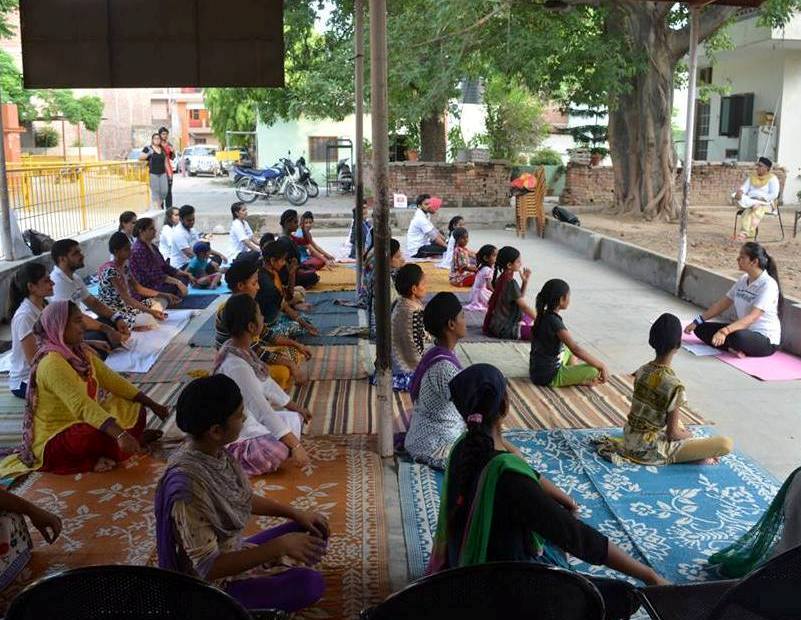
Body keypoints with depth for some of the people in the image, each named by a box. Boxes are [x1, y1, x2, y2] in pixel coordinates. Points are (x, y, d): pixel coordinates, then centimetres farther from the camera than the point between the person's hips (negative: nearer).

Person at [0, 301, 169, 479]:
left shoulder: (81, 352, 1)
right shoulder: (51, 363, -26)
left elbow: (112, 380, 5)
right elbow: (81, 405, -38)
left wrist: (152, 404, 1)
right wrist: (120, 434, -47)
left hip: (80, 424, 9)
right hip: (52, 442, -9)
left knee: (135, 411, 6)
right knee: (110, 434, -30)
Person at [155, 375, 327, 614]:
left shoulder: (218, 452, -9)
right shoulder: (188, 485, -34)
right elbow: (208, 568, -30)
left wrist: (296, 513, 2)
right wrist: (278, 546, -31)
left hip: (233, 551, 8)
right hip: (214, 585, -8)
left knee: (314, 532, 8)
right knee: (310, 583, -22)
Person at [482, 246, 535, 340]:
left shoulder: (502, 278, 7)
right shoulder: (511, 283, -20)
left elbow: (520, 299, 14)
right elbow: (524, 307, -18)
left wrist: (525, 281, 3)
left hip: (497, 324, 10)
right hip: (505, 329, -10)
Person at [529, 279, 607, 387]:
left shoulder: (544, 316, 4)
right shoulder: (554, 322, -23)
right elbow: (576, 349, -29)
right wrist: (602, 365, -22)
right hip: (549, 378, -10)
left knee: (569, 351, 32)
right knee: (594, 370, -17)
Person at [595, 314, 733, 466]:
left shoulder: (642, 371, -2)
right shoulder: (674, 385, -23)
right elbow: (673, 434, -16)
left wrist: (683, 432, 16)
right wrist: (689, 434, 5)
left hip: (630, 436, 8)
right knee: (726, 444, -12)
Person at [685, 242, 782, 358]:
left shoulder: (768, 285, -20)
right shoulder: (743, 280, 6)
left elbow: (752, 317, -30)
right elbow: (722, 304, 9)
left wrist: (724, 331, -43)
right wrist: (697, 321, 0)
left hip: (766, 340, -8)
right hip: (743, 330, 8)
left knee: (739, 337, -42)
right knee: (701, 328, -4)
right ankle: (736, 347, -18)